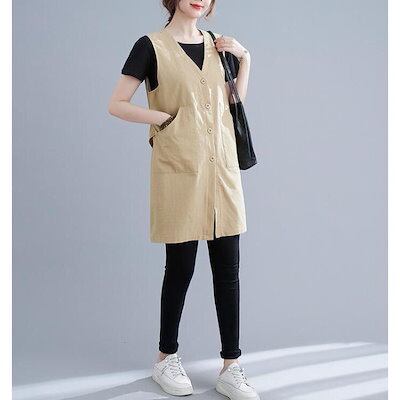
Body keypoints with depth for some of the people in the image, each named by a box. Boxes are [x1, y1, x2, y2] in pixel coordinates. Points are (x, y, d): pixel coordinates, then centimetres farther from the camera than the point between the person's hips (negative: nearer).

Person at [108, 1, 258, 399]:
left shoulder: (219, 45, 14)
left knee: (228, 268, 4)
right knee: (181, 267, 4)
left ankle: (231, 367, 14)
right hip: (179, 170, -4)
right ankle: (166, 357, 24)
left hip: (222, 166, 5)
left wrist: (245, 57, 9)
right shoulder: (152, 45, -1)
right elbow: (116, 105, -4)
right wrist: (168, 118, -8)